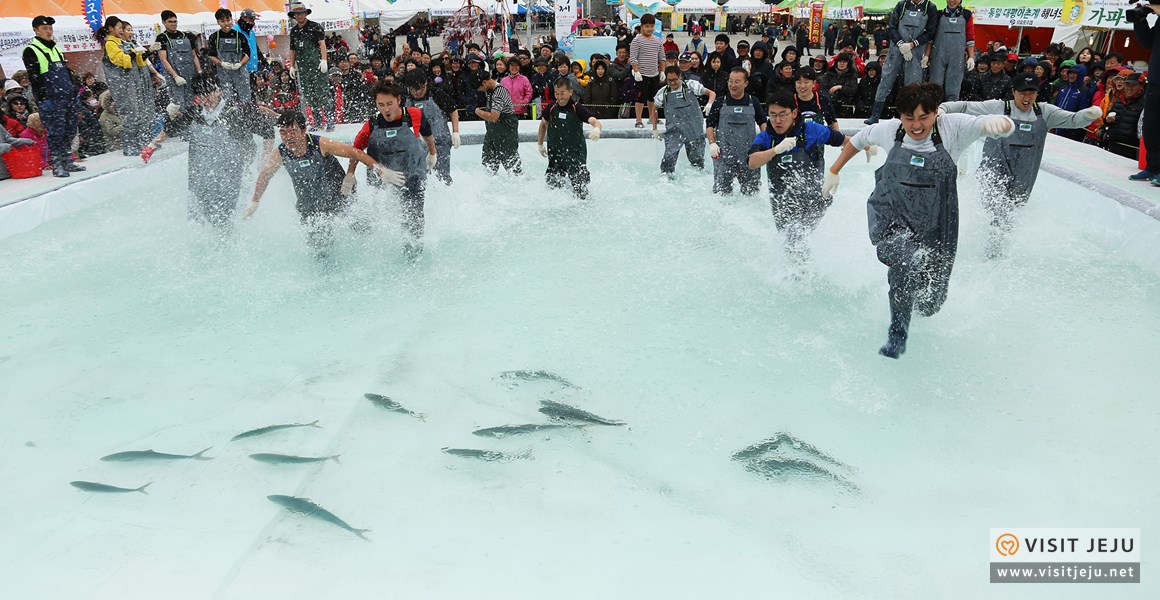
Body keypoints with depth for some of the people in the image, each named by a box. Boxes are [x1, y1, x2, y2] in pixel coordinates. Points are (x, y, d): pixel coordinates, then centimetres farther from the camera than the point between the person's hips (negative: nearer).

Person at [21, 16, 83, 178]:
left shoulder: (55, 49, 20)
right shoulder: (31, 51, -3)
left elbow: (67, 72, 25)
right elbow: (34, 78, -10)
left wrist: (74, 91, 18)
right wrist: (44, 98, -16)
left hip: (68, 98, 7)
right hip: (51, 100, -7)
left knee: (70, 131, 8)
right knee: (56, 132, -9)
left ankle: (68, 162, 15)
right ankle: (56, 165, -5)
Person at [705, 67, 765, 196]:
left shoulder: (753, 102, 7)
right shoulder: (719, 103, 3)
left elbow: (762, 122, 16)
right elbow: (710, 124, 6)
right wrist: (712, 143, -8)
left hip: (749, 154, 1)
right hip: (724, 154, -1)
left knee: (751, 190, 7)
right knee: (722, 190, -1)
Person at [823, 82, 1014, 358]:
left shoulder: (951, 127, -10)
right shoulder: (889, 130, -4)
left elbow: (1007, 126, -18)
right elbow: (859, 138, 16)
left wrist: (996, 122, -42)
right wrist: (833, 171, 20)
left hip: (932, 226, 1)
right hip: (889, 219, -1)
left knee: (928, 305, 9)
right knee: (908, 260, -35)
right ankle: (898, 331, -13)